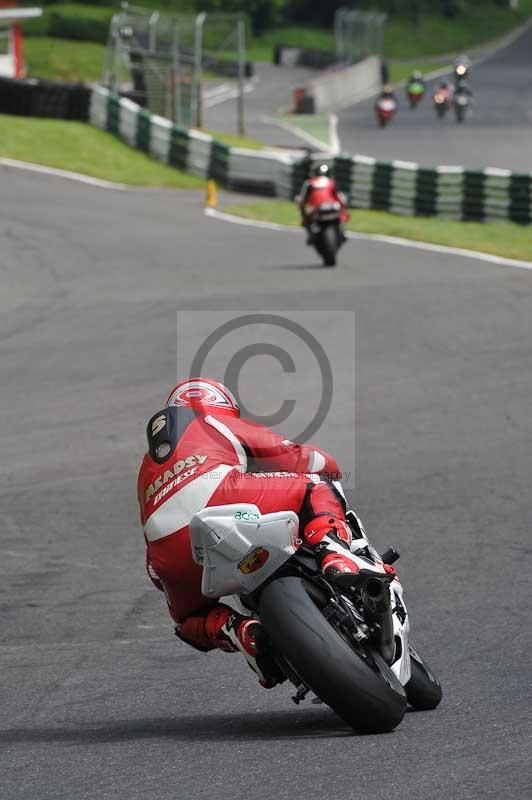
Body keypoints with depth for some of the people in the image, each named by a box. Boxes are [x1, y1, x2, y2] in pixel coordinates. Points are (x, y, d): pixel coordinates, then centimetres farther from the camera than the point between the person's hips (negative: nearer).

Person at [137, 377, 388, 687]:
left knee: (192, 620, 31)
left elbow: (154, 565, 42)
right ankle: (335, 557, -16)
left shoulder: (148, 469, 44)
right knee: (316, 488, 13)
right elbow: (315, 462, 29)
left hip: (166, 544, 4)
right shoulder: (221, 425, 32)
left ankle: (236, 630, -3)